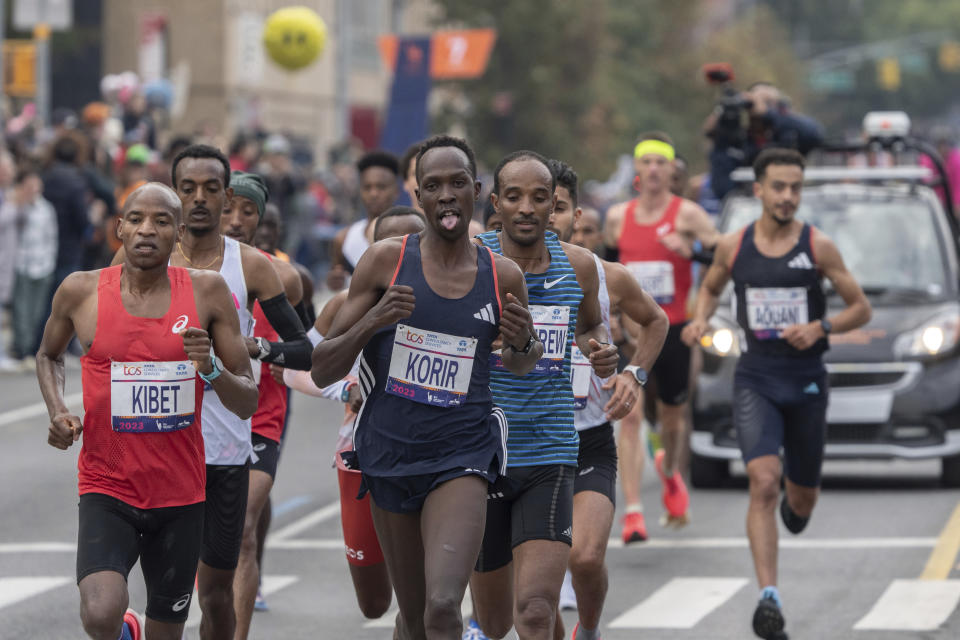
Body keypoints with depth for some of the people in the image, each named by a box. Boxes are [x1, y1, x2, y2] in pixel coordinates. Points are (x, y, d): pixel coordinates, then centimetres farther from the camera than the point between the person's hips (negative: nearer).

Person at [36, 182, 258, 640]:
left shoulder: (207, 292, -2)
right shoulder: (82, 292, -3)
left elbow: (248, 404, 1)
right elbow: (48, 355, 20)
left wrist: (211, 369, -20)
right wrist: (57, 411, 1)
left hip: (181, 495, 2)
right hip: (106, 489, -2)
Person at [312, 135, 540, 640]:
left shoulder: (503, 277, 0)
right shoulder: (386, 261, -3)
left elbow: (520, 364, 21)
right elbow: (322, 371, -1)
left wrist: (522, 343, -4)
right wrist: (371, 321, -18)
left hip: (462, 458, -2)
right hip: (390, 454, 2)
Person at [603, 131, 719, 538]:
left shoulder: (687, 214, -3)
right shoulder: (617, 216, 7)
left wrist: (690, 250, -25)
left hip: (674, 330, -1)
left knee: (672, 417, 14)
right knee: (630, 415, -14)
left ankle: (669, 471, 49)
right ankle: (632, 512, -18)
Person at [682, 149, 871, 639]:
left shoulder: (817, 247, -4)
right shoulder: (733, 246, 1)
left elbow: (861, 308, 1)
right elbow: (710, 288, 21)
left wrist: (820, 328, -17)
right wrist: (700, 321, 0)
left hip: (806, 382, 1)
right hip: (755, 380, -1)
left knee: (802, 496, 14)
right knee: (763, 484, -20)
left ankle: (795, 507, 55)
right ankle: (768, 598, -25)